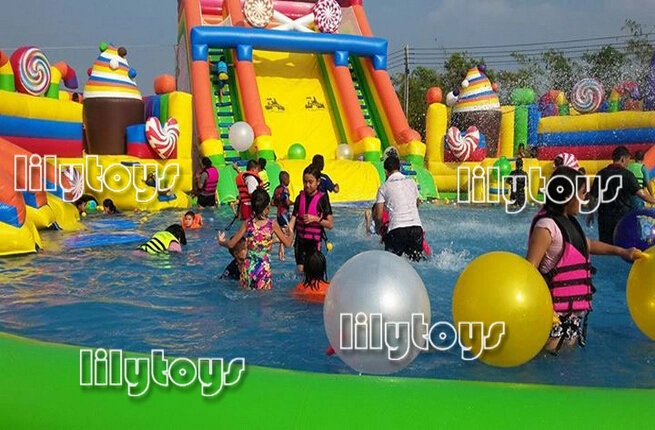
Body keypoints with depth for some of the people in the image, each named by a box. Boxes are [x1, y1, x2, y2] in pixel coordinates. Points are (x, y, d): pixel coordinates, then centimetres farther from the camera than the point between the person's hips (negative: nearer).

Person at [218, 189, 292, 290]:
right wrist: (290, 234, 25)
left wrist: (221, 242, 25)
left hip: (248, 267, 3)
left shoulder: (247, 223, 1)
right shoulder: (272, 224, -4)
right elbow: (287, 243, 5)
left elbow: (231, 244, 4)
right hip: (264, 268, -2)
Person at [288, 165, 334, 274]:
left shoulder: (322, 199, -9)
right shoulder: (300, 197, 2)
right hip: (300, 239, 4)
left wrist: (316, 218, -23)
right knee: (301, 269, 10)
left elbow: (330, 224, -9)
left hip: (314, 241, -4)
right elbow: (293, 218, -4)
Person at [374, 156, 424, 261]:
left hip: (397, 229, -3)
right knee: (417, 260, 12)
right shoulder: (411, 182, 17)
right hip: (416, 226, 3)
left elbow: (378, 216, 3)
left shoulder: (384, 188, 6)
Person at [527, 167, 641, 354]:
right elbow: (530, 268, -24)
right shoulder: (547, 225, -21)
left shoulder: (568, 221, 8)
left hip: (573, 303, 9)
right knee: (551, 347, -4)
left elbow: (586, 244, 27)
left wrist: (621, 251, 27)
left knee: (570, 344, 16)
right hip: (556, 305, -9)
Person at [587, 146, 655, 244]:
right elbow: (640, 193, -19)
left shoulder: (601, 174, 0)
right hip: (623, 217, -3)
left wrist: (591, 213, 13)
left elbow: (593, 196, 3)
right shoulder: (626, 174, -10)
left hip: (605, 217, 3)